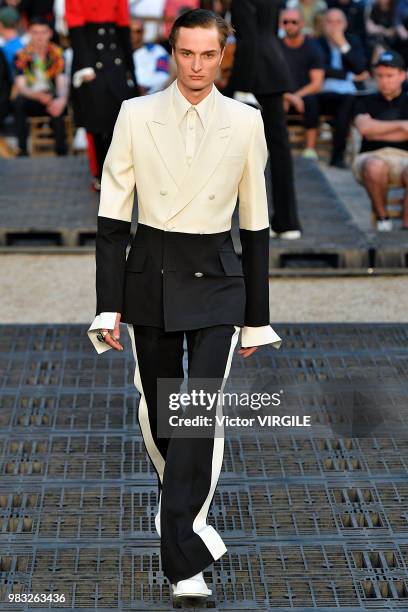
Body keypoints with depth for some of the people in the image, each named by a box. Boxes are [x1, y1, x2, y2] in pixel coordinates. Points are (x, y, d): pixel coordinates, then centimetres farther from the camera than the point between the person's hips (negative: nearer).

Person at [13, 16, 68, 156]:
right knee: (18, 102, -32)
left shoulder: (57, 53, -4)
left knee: (58, 105, -34)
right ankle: (22, 148, -29)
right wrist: (38, 95, -37)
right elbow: (21, 86, -14)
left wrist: (61, 99, -40)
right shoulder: (22, 55, -6)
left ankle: (61, 148, -30)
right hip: (31, 100, 0)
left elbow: (62, 83, -15)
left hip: (52, 98, 0)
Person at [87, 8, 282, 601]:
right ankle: (186, 514, 40)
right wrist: (108, 306, -4)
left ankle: (184, 562, -7)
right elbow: (113, 217, 0)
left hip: (216, 281, -1)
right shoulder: (136, 115, -2)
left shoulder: (246, 122, -1)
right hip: (150, 276, 1)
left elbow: (255, 224, 5)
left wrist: (257, 317, 7)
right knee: (156, 409, 13)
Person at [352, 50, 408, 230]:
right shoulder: (366, 102, 20)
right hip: (373, 156, 1)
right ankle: (382, 216, -16)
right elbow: (364, 127, -2)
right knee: (375, 167, -39)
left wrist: (378, 132, 0)